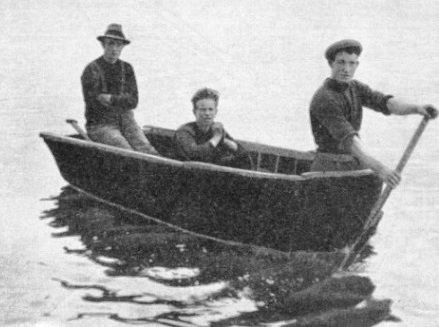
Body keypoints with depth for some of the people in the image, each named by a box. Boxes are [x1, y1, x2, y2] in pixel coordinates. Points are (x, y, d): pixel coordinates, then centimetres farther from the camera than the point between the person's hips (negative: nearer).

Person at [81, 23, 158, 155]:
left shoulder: (127, 69, 11)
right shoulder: (91, 70, -5)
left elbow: (133, 101, 1)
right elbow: (95, 103, -13)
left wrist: (111, 99, -12)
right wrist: (122, 100, -5)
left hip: (125, 121, 5)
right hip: (100, 125, -5)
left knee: (148, 152, -21)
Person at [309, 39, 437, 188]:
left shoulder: (355, 88, 6)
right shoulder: (324, 100, -22)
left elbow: (386, 103, -9)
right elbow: (347, 138, -34)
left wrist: (417, 108, -30)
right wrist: (379, 168, -46)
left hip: (354, 167, 8)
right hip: (330, 171, -8)